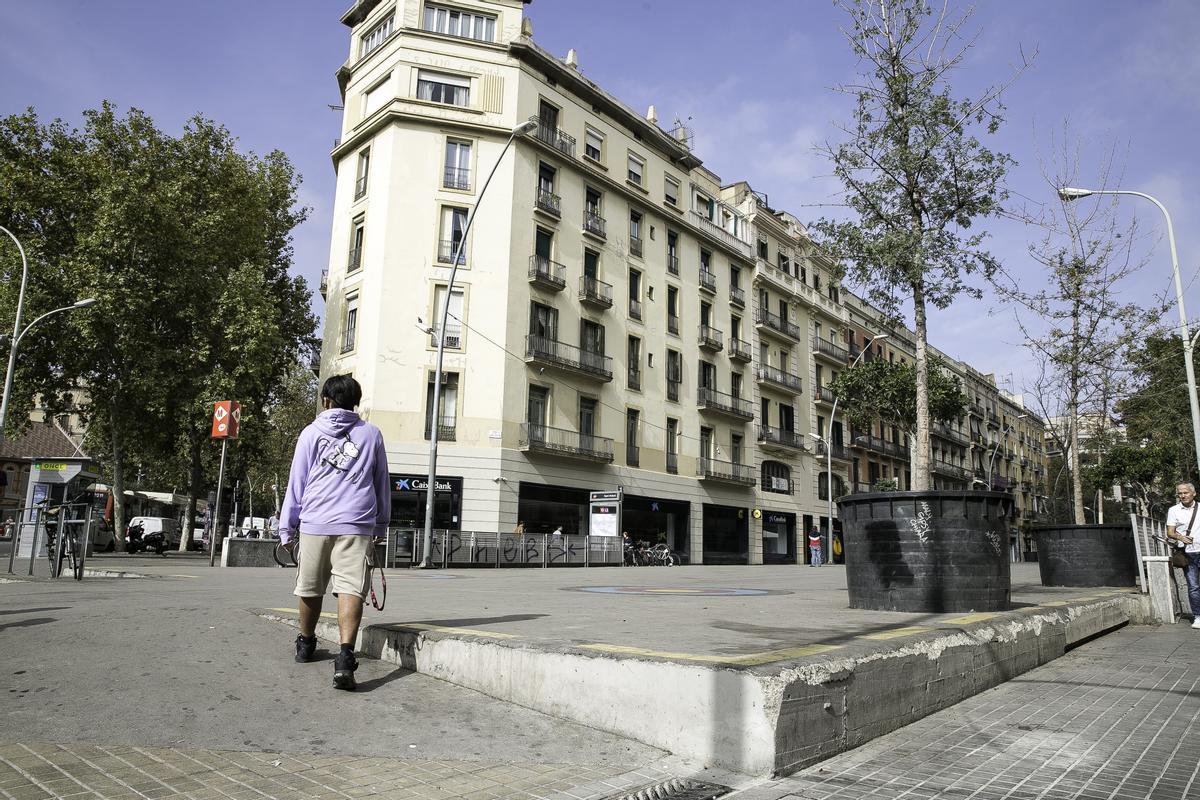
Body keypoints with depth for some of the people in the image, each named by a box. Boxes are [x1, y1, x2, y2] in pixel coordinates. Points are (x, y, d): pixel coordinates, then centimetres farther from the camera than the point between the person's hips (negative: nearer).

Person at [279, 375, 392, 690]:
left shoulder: (311, 433, 9)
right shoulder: (372, 434, 12)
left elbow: (296, 484, 8)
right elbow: (382, 484, 17)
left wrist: (287, 527, 14)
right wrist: (381, 524, 26)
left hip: (314, 524, 1)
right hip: (356, 525, -1)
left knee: (310, 589, 15)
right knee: (350, 589, -8)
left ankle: (305, 644, 35)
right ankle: (345, 656, -24)